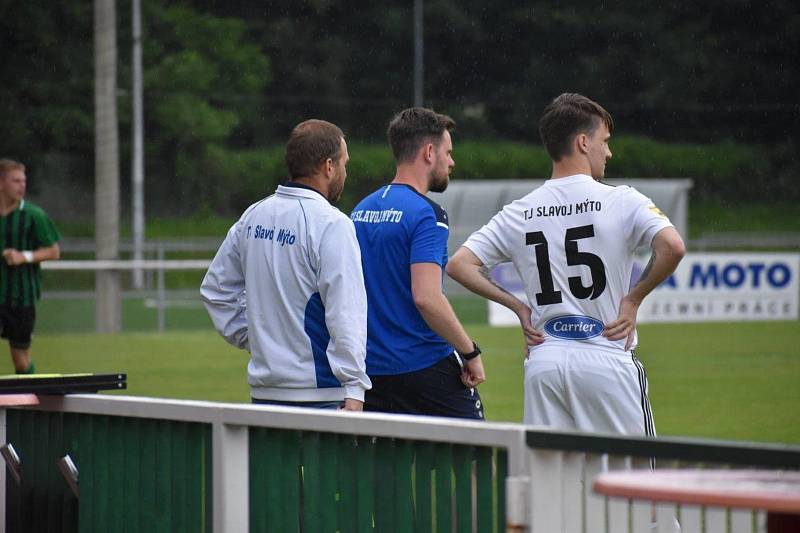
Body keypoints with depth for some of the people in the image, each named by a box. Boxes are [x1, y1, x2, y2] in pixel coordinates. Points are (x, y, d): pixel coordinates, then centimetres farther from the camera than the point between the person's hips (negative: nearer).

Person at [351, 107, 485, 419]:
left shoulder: (361, 211, 12)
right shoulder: (426, 214, -12)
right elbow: (426, 297, -23)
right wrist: (470, 352, -14)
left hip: (373, 370, 7)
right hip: (426, 369, -7)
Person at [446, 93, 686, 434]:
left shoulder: (518, 213, 8)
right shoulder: (621, 201, -5)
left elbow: (459, 265, 5)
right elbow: (672, 247, -19)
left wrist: (518, 306, 9)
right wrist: (634, 298, -6)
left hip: (543, 362, 4)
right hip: (606, 362, -4)